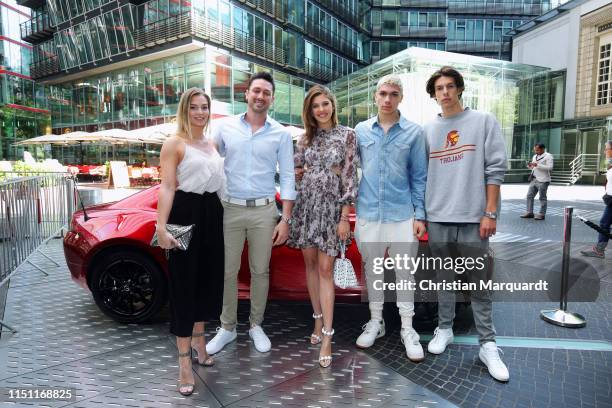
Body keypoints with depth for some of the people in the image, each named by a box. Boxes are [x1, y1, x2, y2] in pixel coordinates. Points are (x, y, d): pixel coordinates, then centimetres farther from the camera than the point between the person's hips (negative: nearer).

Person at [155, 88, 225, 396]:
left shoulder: (212, 144, 16)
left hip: (212, 215, 7)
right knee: (184, 281, -1)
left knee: (208, 277, 14)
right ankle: (184, 360, 10)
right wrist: (161, 226, -26)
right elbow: (167, 186, -14)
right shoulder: (174, 143, -3)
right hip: (185, 214, -6)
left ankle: (198, 337, 35)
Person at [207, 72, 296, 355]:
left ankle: (256, 325, 27)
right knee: (228, 271, 5)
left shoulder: (280, 133, 3)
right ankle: (227, 328, 24)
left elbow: (287, 178, 2)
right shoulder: (224, 127, 3)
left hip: (264, 210, 0)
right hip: (230, 209, 0)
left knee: (260, 271, 9)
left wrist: (285, 219, -3)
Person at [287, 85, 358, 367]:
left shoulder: (346, 135, 0)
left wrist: (345, 217, -11)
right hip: (305, 204, 4)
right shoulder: (306, 137, 11)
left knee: (325, 269, -6)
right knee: (310, 263, 9)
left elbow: (349, 177, -6)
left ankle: (327, 336, 0)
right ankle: (318, 319, 25)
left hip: (331, 206, -4)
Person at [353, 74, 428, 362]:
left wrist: (420, 214, -2)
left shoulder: (414, 132, 1)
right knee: (372, 269, 12)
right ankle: (375, 321, 29)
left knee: (404, 272, 6)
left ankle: (407, 328, 22)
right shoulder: (361, 130, 5)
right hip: (368, 212, 2)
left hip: (402, 214, -1)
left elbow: (419, 177, 2)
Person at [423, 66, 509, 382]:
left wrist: (490, 213, -9)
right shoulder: (427, 129, 11)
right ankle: (444, 328, 28)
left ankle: (487, 344, 15)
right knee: (444, 279, 13)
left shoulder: (484, 121, 3)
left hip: (473, 218, -2)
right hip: (437, 219, 3)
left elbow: (495, 170, -3)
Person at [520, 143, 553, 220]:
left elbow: (550, 167, -16)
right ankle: (529, 212, 10)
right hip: (534, 179, 8)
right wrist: (530, 166, 5)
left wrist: (537, 165, -21)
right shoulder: (535, 156, 18)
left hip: (543, 181, -8)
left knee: (542, 198, -1)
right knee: (529, 196, 4)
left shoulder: (548, 156, -5)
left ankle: (542, 214, 4)